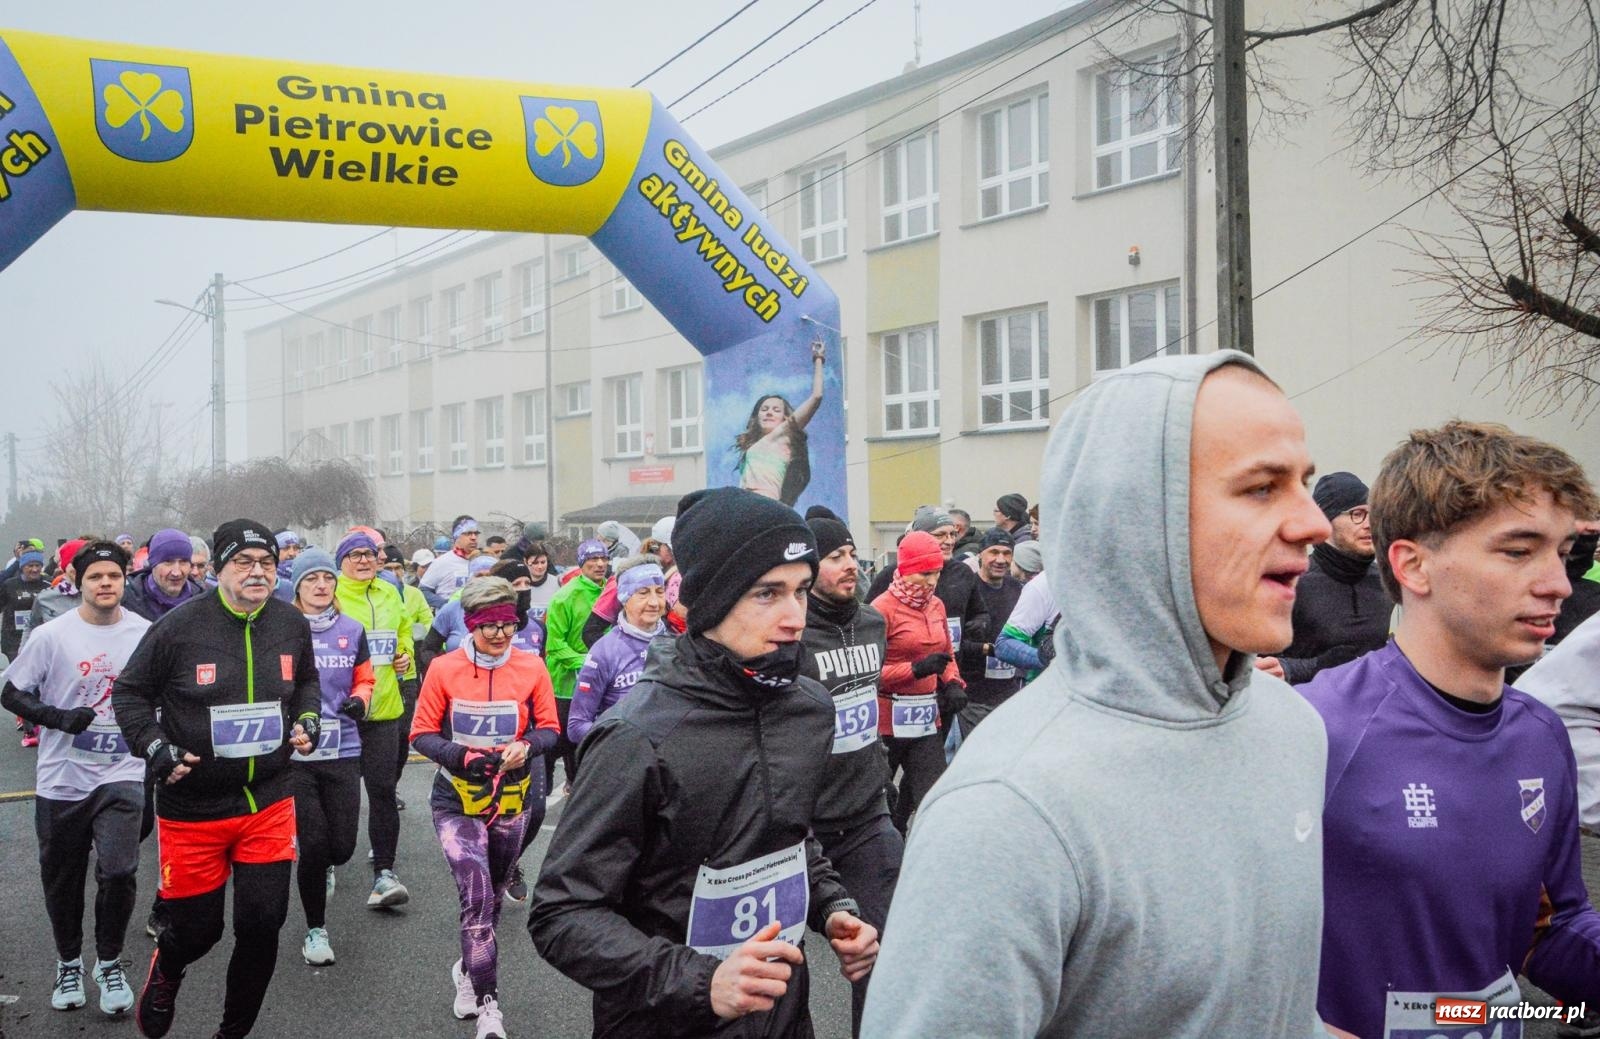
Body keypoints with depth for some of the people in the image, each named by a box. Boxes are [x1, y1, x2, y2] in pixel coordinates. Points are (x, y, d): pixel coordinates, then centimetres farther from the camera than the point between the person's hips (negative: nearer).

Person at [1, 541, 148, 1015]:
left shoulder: (145, 633, -1)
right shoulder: (52, 635, -6)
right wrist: (59, 717, -16)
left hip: (122, 775, 0)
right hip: (61, 778, 0)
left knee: (118, 871, -14)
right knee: (62, 879, 12)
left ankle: (110, 963, 9)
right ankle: (68, 963, 35)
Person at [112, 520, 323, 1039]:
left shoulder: (291, 623, 0)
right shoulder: (180, 626, -13)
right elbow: (130, 692, 0)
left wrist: (308, 720, 1)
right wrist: (155, 747, -13)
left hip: (269, 804, 3)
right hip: (192, 809, -3)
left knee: (262, 926, 1)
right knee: (197, 927, 7)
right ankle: (166, 969, 47)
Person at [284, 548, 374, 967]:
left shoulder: (352, 630, 7)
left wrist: (359, 700, -5)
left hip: (343, 750, 3)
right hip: (296, 753, -3)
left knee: (342, 846, 2)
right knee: (313, 844, -5)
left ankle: (325, 866, 41)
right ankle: (315, 929, 16)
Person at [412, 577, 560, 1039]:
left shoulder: (532, 668, -7)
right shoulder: (444, 669, -11)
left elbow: (549, 728, -1)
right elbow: (422, 734, -6)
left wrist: (526, 747, -22)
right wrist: (459, 756, -23)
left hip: (513, 801, 3)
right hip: (457, 802, -3)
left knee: (492, 896, 20)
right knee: (477, 898, -14)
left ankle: (469, 969, 45)